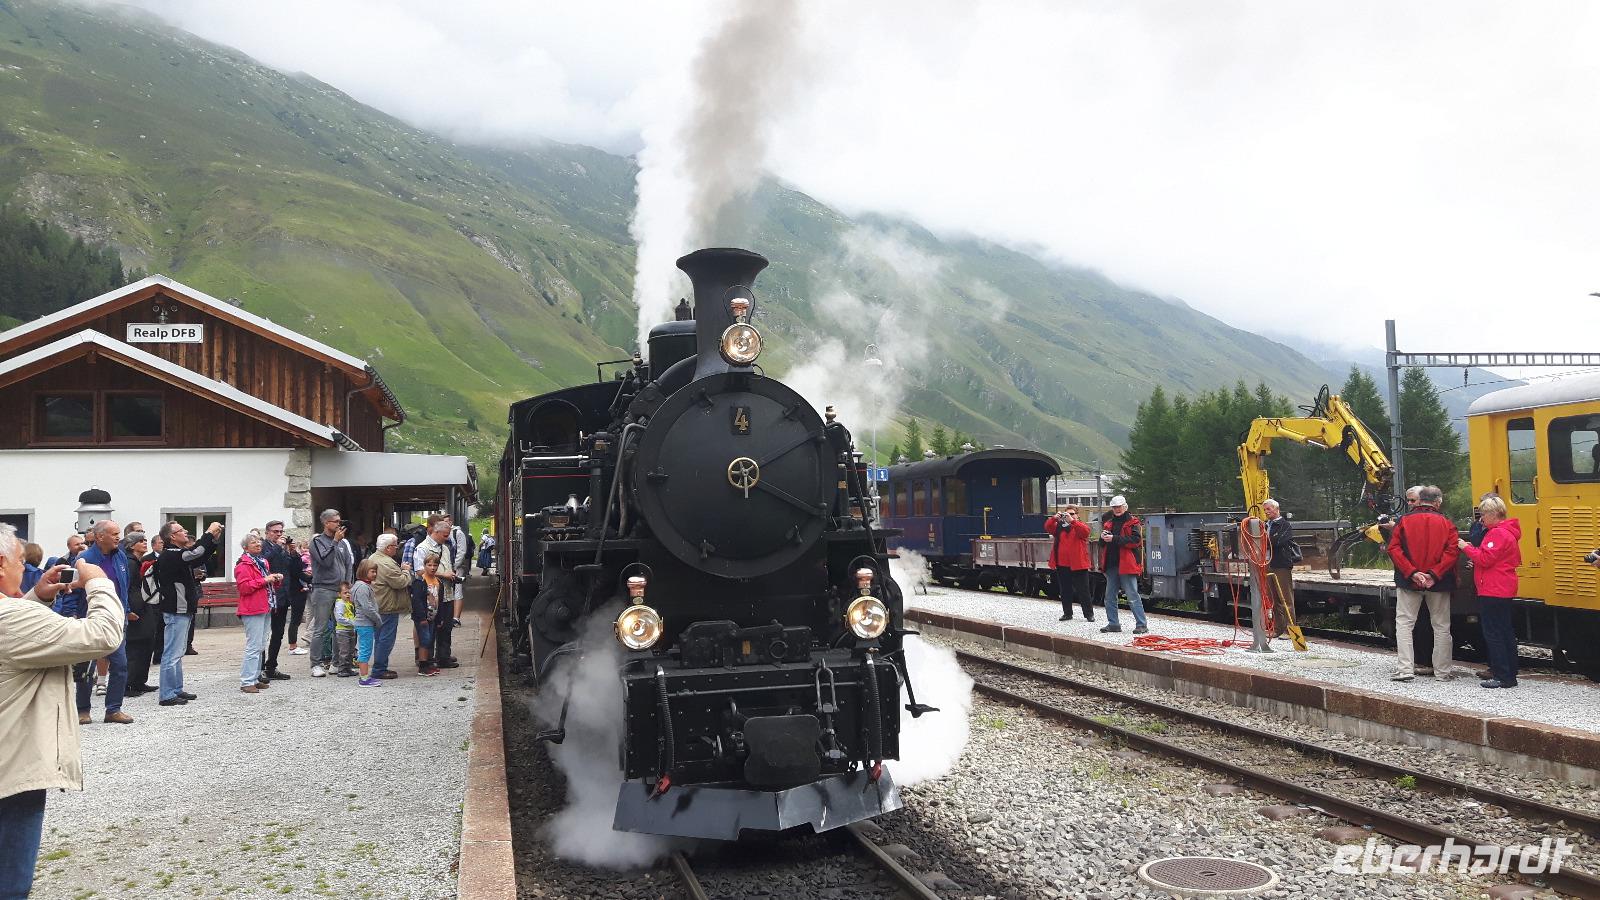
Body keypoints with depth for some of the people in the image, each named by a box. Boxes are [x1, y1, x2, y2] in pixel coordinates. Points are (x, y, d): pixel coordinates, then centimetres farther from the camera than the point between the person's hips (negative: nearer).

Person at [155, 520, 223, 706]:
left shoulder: (176, 554, 16)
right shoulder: (169, 555, -16)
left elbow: (200, 559, 22)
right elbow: (195, 553, -31)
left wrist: (214, 540, 10)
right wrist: (209, 533, -18)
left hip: (183, 610, 11)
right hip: (176, 612, -11)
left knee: (178, 653, 16)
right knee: (172, 654, -7)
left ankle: (177, 690, 24)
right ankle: (167, 695, -5)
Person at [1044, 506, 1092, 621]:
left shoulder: (1080, 525, 2)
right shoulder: (1059, 526, 13)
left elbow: (1085, 531, -20)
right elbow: (1047, 527, -1)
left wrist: (1072, 521, -27)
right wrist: (1054, 518, -17)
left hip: (1078, 565, -4)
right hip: (1062, 565, 4)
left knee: (1083, 591, -1)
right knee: (1065, 591, 11)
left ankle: (1089, 614, 6)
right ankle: (1067, 613, 21)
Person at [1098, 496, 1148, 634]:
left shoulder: (1133, 522, -4)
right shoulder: (1109, 522, 16)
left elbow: (1135, 540, -18)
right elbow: (1103, 543, 25)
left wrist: (1114, 539, -21)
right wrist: (1103, 537, 0)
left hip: (1126, 564, -7)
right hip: (1111, 564, 7)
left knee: (1133, 596, -7)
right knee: (1109, 597, 11)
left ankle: (1141, 625, -2)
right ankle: (1113, 624, 20)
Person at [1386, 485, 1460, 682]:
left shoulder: (1404, 521, -1)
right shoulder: (1446, 523, 0)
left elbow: (1394, 549, -9)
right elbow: (1452, 552, -11)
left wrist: (1411, 572, -12)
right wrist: (1434, 575, -14)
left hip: (1409, 582, -1)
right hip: (1439, 584, 1)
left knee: (1404, 623, 5)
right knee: (1441, 626, 12)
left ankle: (1405, 668, -5)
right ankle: (1442, 671, 16)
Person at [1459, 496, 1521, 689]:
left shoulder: (1498, 533, -15)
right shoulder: (1506, 531, 18)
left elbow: (1486, 559, -21)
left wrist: (1466, 548, -9)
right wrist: (1472, 549, 5)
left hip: (1493, 593, -11)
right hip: (1503, 591, 11)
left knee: (1493, 634, -7)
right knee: (1505, 633, 13)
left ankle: (1502, 676, -7)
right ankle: (1509, 675, 18)